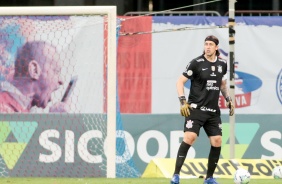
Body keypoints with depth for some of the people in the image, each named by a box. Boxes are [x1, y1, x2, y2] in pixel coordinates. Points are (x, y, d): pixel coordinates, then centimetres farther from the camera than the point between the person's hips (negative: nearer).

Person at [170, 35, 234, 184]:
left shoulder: (222, 64, 9)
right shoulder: (196, 63, -6)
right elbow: (180, 82, -4)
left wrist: (228, 100, 14)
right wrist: (183, 102, -14)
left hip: (213, 111, 5)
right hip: (196, 108, -5)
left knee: (217, 142, 0)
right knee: (190, 137, -21)